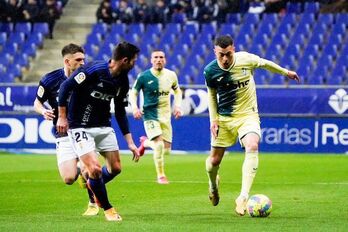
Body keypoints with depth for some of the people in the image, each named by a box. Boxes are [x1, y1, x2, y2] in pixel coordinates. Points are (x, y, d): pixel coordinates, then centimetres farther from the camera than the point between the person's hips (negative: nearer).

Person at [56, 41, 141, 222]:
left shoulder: (123, 81, 1)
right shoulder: (93, 70, -22)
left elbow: (120, 112, 10)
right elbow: (65, 87, -17)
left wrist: (130, 142, 8)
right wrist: (62, 117, -16)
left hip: (103, 126, 7)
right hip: (80, 127, -7)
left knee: (115, 168, 5)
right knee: (95, 169, -16)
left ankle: (93, 184, 38)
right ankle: (107, 209, 6)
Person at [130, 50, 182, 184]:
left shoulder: (171, 75, 0)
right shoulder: (143, 77, -9)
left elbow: (177, 91, 18)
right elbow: (133, 92, 2)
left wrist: (178, 105, 3)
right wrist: (134, 107, -14)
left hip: (165, 115, 4)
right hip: (150, 114, -4)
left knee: (166, 150, 4)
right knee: (159, 145, -20)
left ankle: (145, 142, 36)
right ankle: (160, 176, -2)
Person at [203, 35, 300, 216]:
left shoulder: (246, 59, -13)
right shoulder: (210, 71, -10)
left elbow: (264, 63, 10)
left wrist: (285, 72, 24)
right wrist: (213, 119, 0)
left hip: (247, 115, -2)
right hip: (224, 118, 2)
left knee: (252, 147, -30)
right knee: (214, 160, 4)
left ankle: (243, 197, -34)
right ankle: (213, 183, 44)